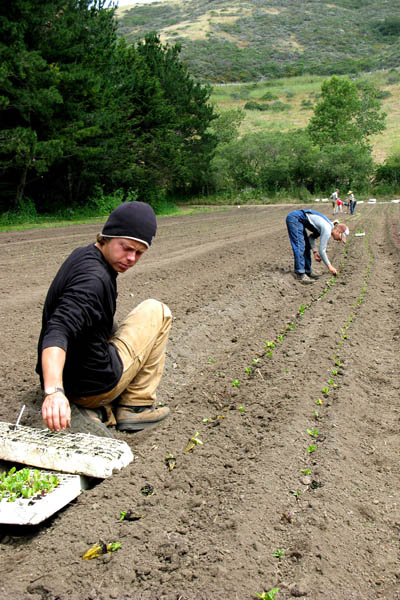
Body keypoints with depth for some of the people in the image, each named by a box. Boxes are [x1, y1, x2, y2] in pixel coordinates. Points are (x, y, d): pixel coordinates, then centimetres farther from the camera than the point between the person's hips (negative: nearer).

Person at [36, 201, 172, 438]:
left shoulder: (83, 255, 6)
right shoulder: (94, 279, -24)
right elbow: (57, 332, -38)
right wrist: (54, 390, -51)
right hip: (94, 386, -9)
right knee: (157, 311, 5)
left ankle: (97, 412, 14)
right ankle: (136, 406, 6)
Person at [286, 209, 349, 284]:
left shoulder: (327, 227, 10)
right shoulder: (327, 231, -18)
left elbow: (311, 237, 18)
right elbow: (322, 250, -15)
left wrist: (315, 252, 6)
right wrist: (329, 266, -5)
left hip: (298, 219, 10)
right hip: (294, 218, -10)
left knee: (306, 246, 11)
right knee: (299, 247, -14)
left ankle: (308, 271, 14)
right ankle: (300, 274, -14)